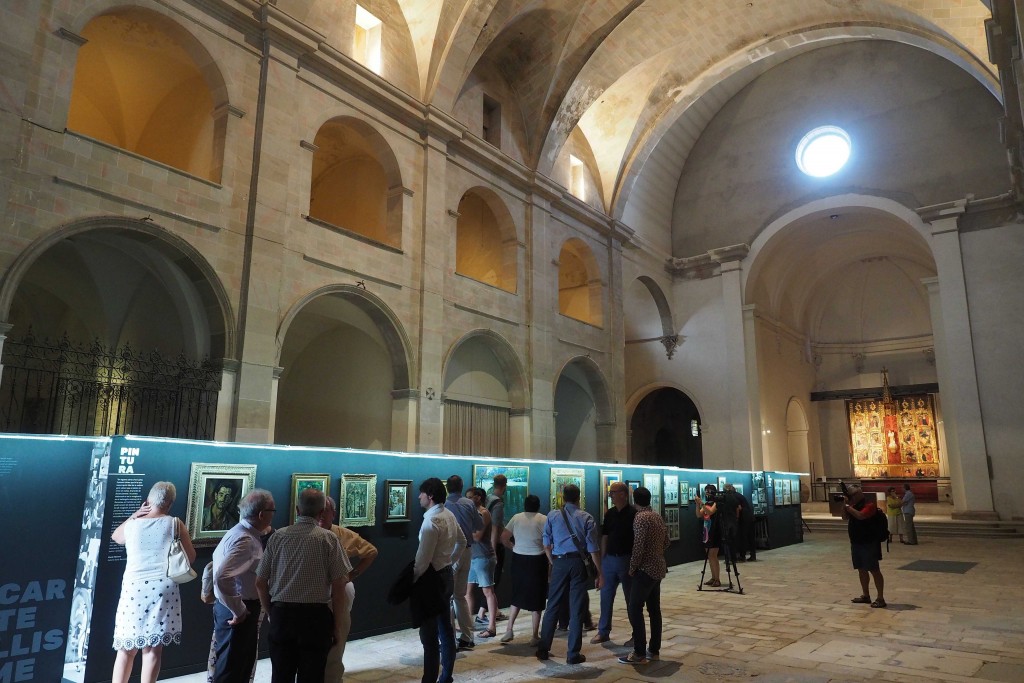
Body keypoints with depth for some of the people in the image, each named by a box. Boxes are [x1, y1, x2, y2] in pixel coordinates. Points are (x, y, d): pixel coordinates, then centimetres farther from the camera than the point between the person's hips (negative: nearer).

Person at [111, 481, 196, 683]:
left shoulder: (132, 524, 8)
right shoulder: (175, 524, 3)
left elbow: (115, 537, 34)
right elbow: (191, 558, 8)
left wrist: (134, 515, 26)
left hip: (134, 588, 2)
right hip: (164, 588, -2)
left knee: (127, 648, 12)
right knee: (154, 648, 2)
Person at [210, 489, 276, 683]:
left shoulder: (248, 534, 8)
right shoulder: (244, 540, -24)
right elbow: (222, 578, -34)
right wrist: (238, 611, -23)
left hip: (243, 608, 10)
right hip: (239, 611, -10)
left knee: (244, 663, 20)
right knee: (231, 667, 2)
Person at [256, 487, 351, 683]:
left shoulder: (277, 537, 0)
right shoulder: (328, 539, -8)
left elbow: (260, 583, 5)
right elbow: (338, 587, -9)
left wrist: (271, 614, 18)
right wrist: (337, 626, 1)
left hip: (281, 613, 3)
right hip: (316, 615, -3)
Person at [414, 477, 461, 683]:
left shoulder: (431, 520, -21)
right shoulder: (449, 515, 6)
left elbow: (423, 559, -22)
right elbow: (461, 541, 20)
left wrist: (412, 580, -11)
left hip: (432, 578, -9)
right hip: (446, 575, 9)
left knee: (430, 635, -3)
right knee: (445, 629, 16)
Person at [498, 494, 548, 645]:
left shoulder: (516, 518, 1)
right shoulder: (543, 519, -7)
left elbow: (504, 537, 0)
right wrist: (550, 559, -2)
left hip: (518, 559, 3)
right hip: (537, 561, -3)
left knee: (517, 595, 18)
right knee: (536, 598, 7)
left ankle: (509, 630, 16)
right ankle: (535, 636, 13)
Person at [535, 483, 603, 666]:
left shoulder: (552, 515, 2)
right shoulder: (586, 518, -2)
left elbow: (546, 544, 4)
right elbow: (593, 549, -4)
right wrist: (599, 573, 1)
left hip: (559, 563, 2)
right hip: (579, 563, -1)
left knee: (552, 606, 12)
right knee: (577, 609, 6)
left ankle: (543, 649, 18)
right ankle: (573, 654, 10)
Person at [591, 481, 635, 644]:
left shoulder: (634, 514, -11)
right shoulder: (609, 513, 7)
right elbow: (605, 537, 11)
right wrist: (602, 558, 6)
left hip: (627, 560, -5)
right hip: (609, 559, 6)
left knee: (631, 598, 6)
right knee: (606, 596, 10)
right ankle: (603, 632, 20)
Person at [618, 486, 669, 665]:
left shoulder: (640, 517, -17)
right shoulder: (657, 516, 11)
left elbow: (638, 546, -21)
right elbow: (666, 542, 17)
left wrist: (632, 567, -10)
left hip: (645, 569, -9)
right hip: (658, 568, 9)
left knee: (634, 609, -6)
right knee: (654, 609, 13)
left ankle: (639, 654, -6)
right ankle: (654, 650, 18)